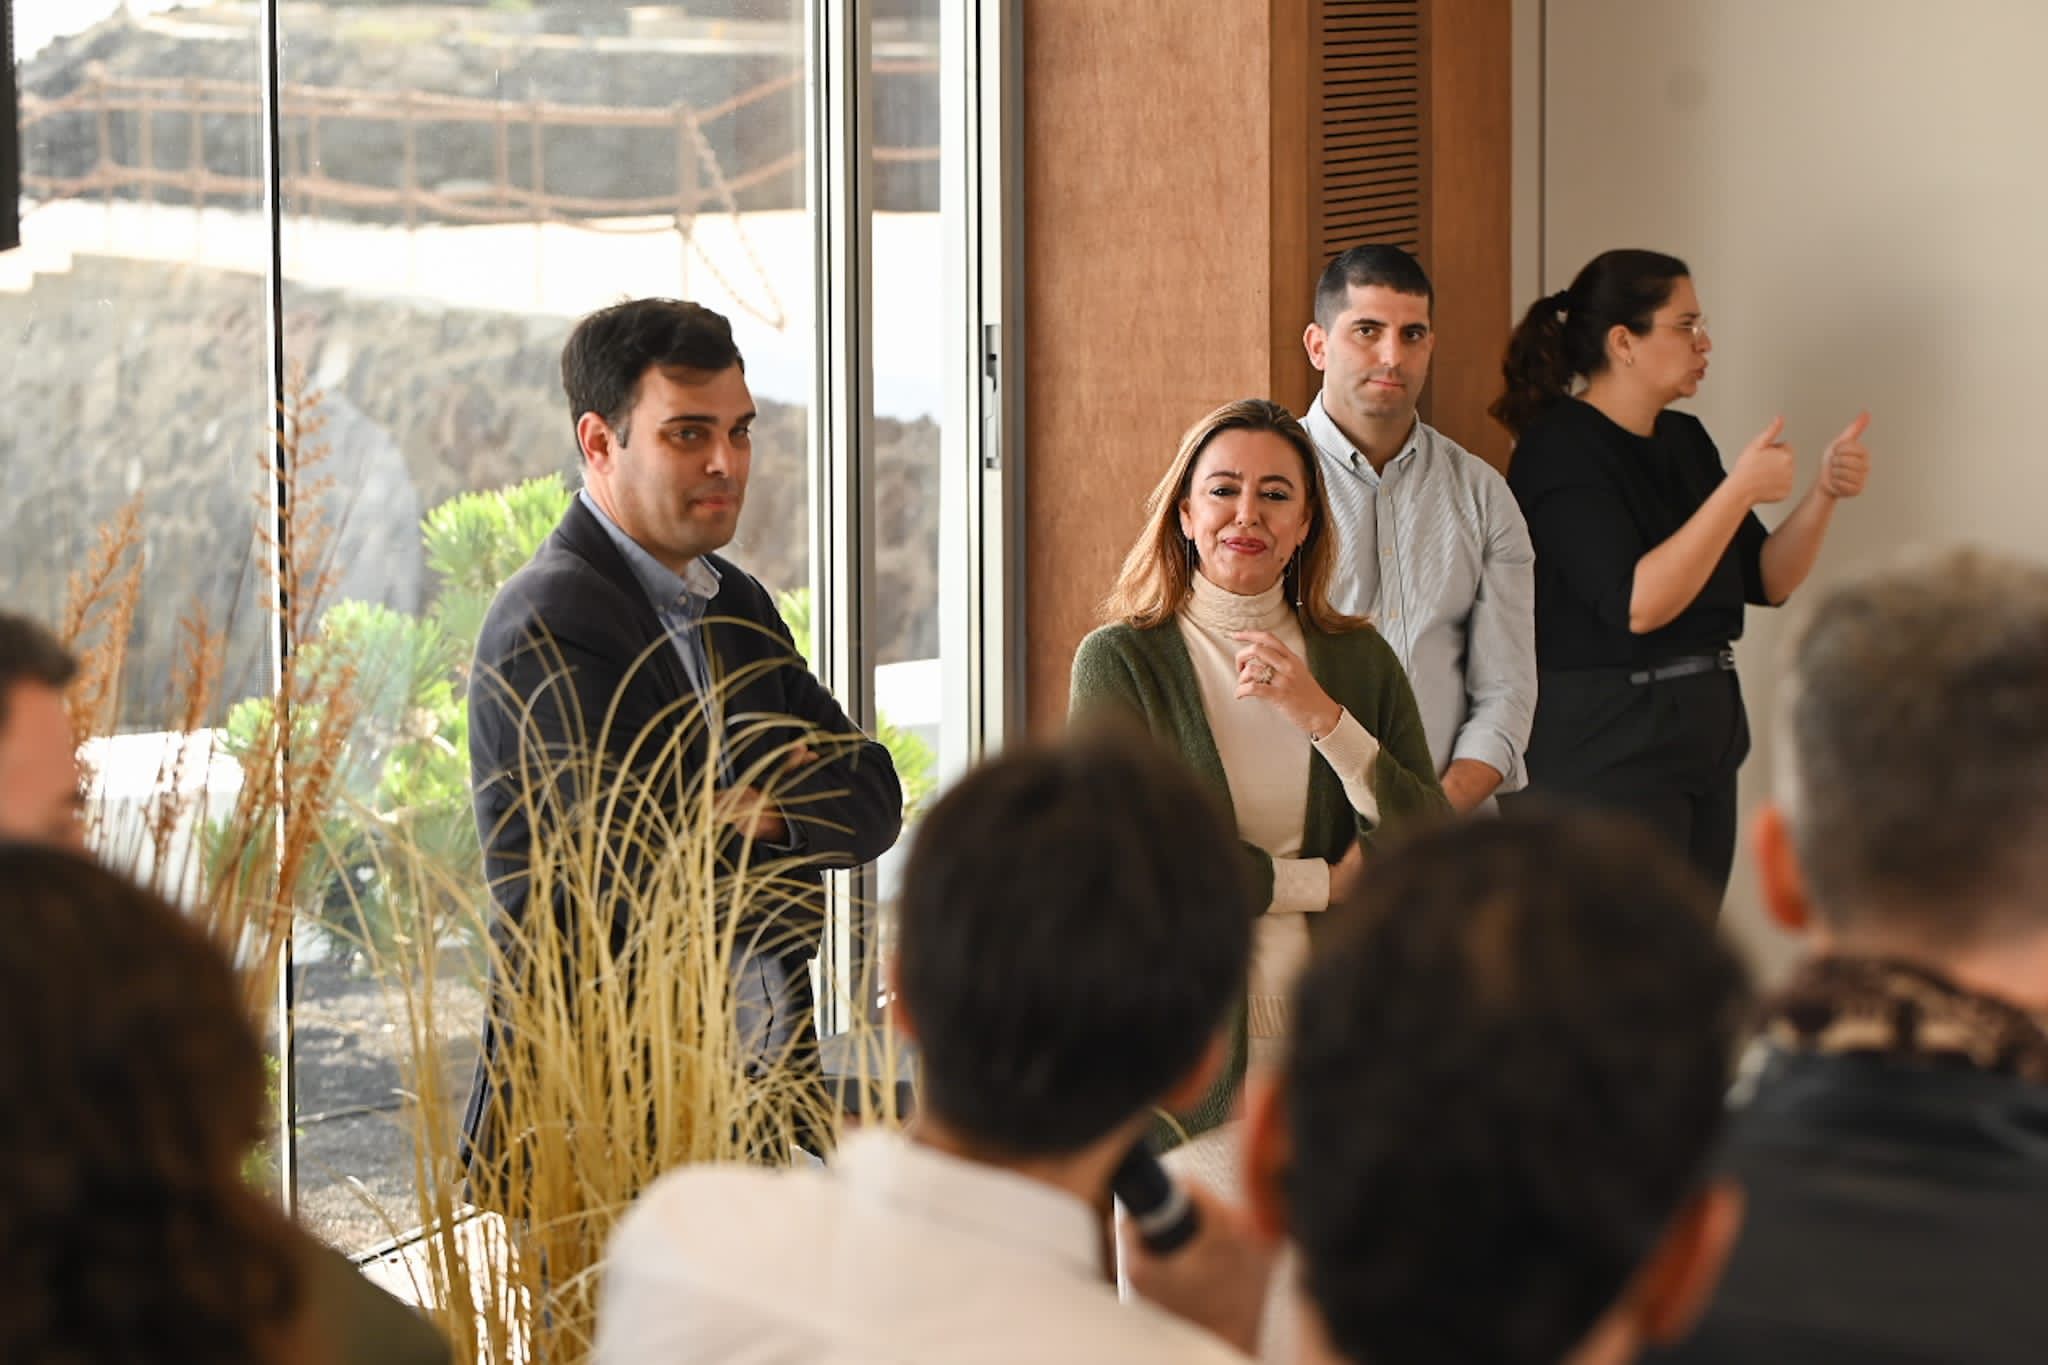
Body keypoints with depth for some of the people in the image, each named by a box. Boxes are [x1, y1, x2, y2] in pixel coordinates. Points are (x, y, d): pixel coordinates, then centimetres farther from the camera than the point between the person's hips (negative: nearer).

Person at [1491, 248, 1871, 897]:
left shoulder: (1684, 440, 12)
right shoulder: (1561, 450, -13)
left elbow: (1767, 581, 12)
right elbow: (1636, 604, -24)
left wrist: (1824, 491, -4)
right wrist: (1738, 490, -25)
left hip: (1704, 740, 8)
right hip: (1608, 751, -8)